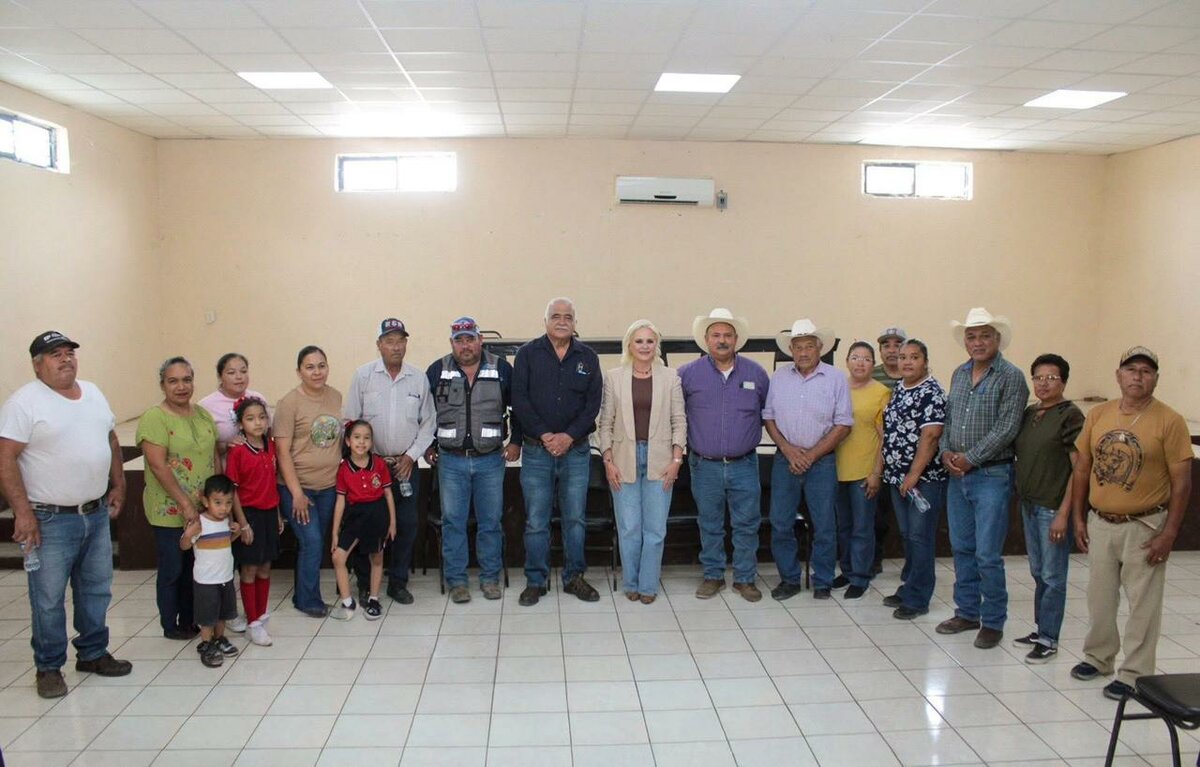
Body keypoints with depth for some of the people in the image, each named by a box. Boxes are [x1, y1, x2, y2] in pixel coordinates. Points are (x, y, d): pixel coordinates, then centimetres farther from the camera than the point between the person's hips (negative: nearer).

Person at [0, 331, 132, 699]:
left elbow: (111, 440, 19)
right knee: (49, 600, 5)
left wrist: (118, 485, 13)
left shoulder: (92, 393, 9)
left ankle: (93, 653, 31)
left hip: (97, 514, 7)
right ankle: (49, 668, 20)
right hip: (50, 520, -6)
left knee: (96, 590, 16)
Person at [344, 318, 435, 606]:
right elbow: (350, 422, -1)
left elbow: (428, 423, 7)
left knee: (406, 525, 5)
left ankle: (398, 583, 20)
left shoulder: (418, 378, 2)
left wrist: (411, 455, -1)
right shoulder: (363, 375, -3)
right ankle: (365, 584, 18)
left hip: (406, 464, 2)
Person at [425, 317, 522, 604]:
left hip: (490, 460, 0)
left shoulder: (502, 369, 1)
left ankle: (490, 578, 20)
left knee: (491, 522, 7)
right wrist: (428, 446, 8)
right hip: (451, 461, 0)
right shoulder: (437, 371, 2)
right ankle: (456, 580, 15)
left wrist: (516, 441, 4)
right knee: (453, 523, 4)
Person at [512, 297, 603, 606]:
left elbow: (593, 403, 1)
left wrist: (569, 436, -11)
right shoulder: (528, 354, 2)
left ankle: (574, 577, 22)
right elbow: (519, 399, -5)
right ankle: (535, 581, 15)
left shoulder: (588, 357, 6)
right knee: (536, 520, 3)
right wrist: (544, 434, -14)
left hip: (576, 450, 2)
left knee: (575, 518, 8)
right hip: (536, 451, -1)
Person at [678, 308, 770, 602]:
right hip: (705, 465, 0)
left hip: (744, 465, 1)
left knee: (747, 524, 6)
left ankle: (745, 578, 20)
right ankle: (712, 576, 26)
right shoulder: (688, 373, -2)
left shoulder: (756, 373, 2)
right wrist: (684, 443, 6)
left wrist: (752, 434, 12)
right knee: (709, 526, 11)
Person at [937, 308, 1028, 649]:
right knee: (961, 548, 14)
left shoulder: (1011, 376, -9)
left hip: (991, 475, -6)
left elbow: (1007, 428, -16)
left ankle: (993, 622, 11)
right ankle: (967, 612, 27)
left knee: (987, 554, -3)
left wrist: (969, 458, -14)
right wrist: (946, 452, -1)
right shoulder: (959, 374, 11)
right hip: (957, 475, 7)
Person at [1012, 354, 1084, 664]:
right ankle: (1041, 630, 27)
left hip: (1053, 508, -7)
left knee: (1052, 576, 2)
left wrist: (1063, 513, -17)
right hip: (1029, 504, 7)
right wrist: (1021, 497, 8)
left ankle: (1049, 640, 12)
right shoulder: (1029, 413, 10)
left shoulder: (1070, 416, -11)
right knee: (1038, 573, 16)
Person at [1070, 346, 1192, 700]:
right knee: (1100, 597, 15)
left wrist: (1169, 533, -12)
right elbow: (1082, 469, 9)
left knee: (1143, 604, 4)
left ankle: (1134, 673, 15)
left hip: (1144, 527, -4)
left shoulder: (1169, 421, -9)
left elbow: (1182, 481, -9)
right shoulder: (1098, 415, 3)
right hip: (1100, 523, 4)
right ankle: (1098, 657, 33)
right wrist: (1079, 518, 6)